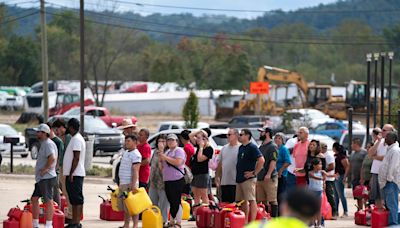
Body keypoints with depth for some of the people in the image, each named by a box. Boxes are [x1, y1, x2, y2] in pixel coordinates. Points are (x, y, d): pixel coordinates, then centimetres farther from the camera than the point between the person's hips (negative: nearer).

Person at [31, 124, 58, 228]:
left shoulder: (48, 144, -14)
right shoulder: (44, 144, 20)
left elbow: (52, 158, -28)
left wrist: (44, 169, -21)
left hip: (47, 178, -11)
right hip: (41, 178, 11)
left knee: (48, 201, -10)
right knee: (34, 199, 13)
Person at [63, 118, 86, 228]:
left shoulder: (77, 139, -14)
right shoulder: (75, 138, 18)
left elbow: (76, 158, -20)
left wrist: (71, 173, -21)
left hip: (75, 174, -10)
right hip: (74, 174, 10)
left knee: (77, 199, -10)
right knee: (74, 199, 12)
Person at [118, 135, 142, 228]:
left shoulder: (135, 154, -12)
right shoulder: (126, 153, 18)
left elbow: (135, 171, -19)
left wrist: (133, 185, -26)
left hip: (130, 184, -10)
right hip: (123, 183, 10)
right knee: (124, 207, 12)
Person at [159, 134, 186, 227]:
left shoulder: (179, 151, -4)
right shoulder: (167, 152, 20)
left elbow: (178, 162, -21)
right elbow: (163, 166, 25)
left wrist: (165, 157, -15)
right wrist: (160, 158, 6)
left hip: (177, 180, -8)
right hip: (167, 181, 8)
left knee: (176, 202, -8)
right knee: (171, 202, 11)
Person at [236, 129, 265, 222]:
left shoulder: (252, 147, -10)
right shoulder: (241, 148, 16)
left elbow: (261, 160, -19)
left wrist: (254, 173, -17)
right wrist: (238, 174, 16)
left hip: (248, 179, -9)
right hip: (239, 179, 9)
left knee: (251, 200, -9)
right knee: (242, 201, 11)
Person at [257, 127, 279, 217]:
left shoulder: (272, 146, -8)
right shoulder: (261, 147, 20)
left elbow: (273, 161, -16)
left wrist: (268, 174, -24)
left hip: (270, 178, -9)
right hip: (260, 178, 9)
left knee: (272, 200, -8)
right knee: (263, 201, 9)